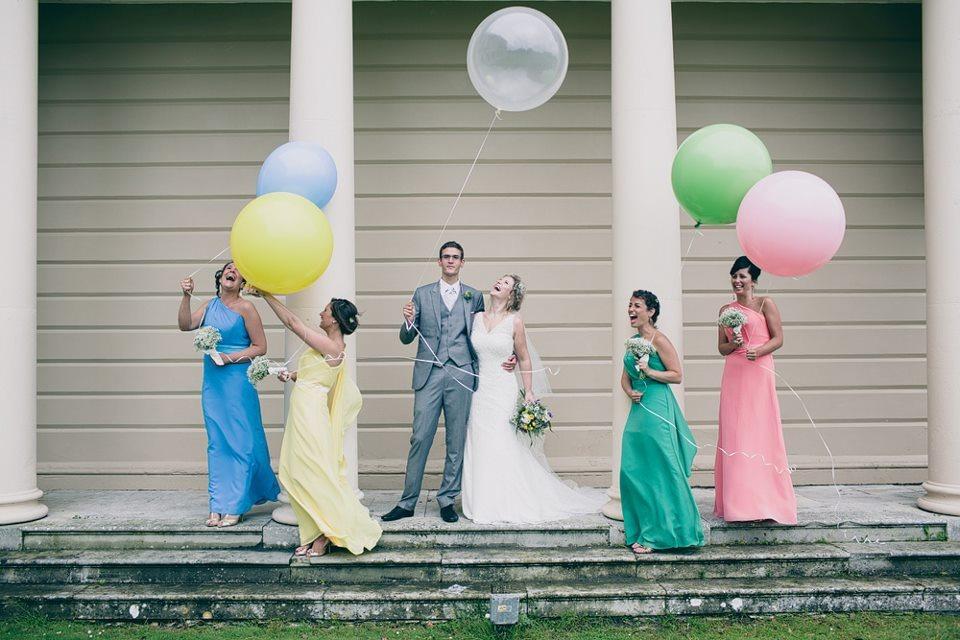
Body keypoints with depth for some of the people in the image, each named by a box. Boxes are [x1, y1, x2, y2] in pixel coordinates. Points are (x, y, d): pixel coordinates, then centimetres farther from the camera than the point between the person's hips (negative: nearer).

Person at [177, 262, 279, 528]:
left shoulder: (245, 308, -5)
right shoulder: (210, 305, 11)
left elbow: (260, 347, -6)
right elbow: (185, 325, -1)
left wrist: (230, 358, -15)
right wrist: (186, 296, -12)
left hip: (237, 381, -5)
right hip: (212, 383, 5)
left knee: (239, 442, -2)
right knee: (216, 443, 8)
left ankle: (235, 506, 5)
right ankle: (217, 506, 13)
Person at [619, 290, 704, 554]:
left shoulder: (659, 340, -8)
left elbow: (677, 375, -10)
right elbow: (625, 377, 21)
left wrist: (649, 371, -17)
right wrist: (630, 392, 1)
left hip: (658, 410, -8)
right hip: (638, 409, 8)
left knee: (659, 470, -3)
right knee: (633, 470, 6)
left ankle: (659, 534, 5)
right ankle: (641, 531, 16)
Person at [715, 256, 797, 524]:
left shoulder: (765, 303, 2)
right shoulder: (725, 309, 15)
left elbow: (778, 338, -2)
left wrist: (758, 351, -19)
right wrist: (733, 344, -5)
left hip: (759, 373, -4)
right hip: (733, 374, 4)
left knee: (760, 431, -5)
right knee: (734, 433, 1)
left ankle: (763, 501, 2)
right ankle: (737, 501, 7)